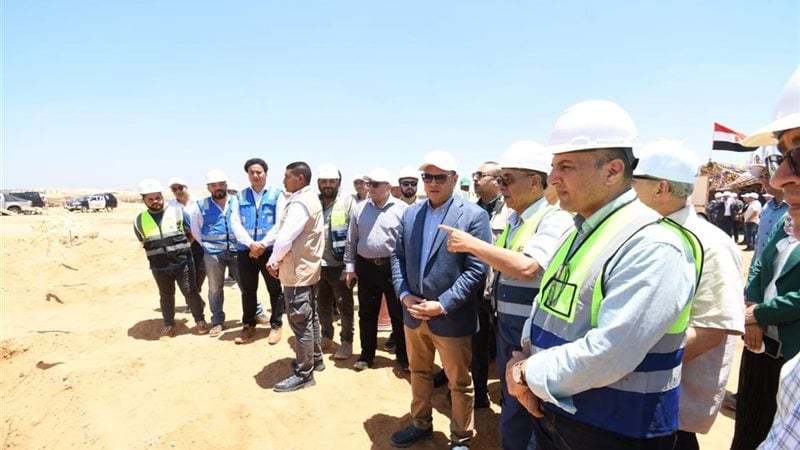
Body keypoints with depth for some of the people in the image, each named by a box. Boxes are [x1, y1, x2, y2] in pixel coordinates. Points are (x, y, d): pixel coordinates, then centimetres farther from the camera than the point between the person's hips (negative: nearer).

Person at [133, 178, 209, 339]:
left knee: (190, 292, 4)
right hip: (159, 267, 2)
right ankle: (169, 325, 28)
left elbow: (192, 234, 5)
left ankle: (200, 320, 19)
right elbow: (144, 244, 17)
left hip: (183, 263, -2)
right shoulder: (139, 220, 3)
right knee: (166, 296, 14)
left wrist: (179, 248, 5)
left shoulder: (178, 212, -4)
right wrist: (157, 254, 11)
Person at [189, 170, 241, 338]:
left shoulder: (237, 203, 2)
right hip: (212, 254, 0)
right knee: (215, 289, 9)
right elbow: (195, 230, 8)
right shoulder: (201, 206, 0)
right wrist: (207, 246, 8)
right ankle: (217, 321, 22)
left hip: (236, 251, 0)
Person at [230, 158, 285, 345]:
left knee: (274, 289, 8)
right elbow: (235, 223, -1)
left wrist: (263, 244, -16)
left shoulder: (277, 194, -1)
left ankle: (276, 325, 23)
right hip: (245, 251, 3)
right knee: (248, 290, 13)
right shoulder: (241, 196, 7)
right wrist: (251, 244, -15)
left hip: (270, 250, -3)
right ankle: (249, 325, 29)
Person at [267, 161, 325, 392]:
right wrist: (279, 260, 8)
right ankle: (315, 358, 33)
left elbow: (285, 238, -25)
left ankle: (303, 373, 5)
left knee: (300, 322, -3)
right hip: (308, 266, 10)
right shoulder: (311, 199, 12)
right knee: (310, 317, 19)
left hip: (297, 270, -10)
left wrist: (273, 261, -9)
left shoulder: (299, 203, -20)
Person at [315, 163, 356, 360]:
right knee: (322, 303, 18)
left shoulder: (347, 202, -7)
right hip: (317, 263, 5)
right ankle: (326, 334, 37)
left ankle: (347, 341, 20)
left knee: (344, 305, 6)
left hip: (339, 264, -4)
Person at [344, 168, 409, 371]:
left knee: (398, 313, 8)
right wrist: (350, 266, 7)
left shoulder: (402, 209, -6)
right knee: (367, 314, 13)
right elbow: (351, 241, 9)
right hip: (366, 266, 3)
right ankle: (367, 354, 28)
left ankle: (403, 354, 24)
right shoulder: (359, 209, 5)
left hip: (393, 266, -3)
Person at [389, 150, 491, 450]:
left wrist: (442, 305, -20)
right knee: (419, 372, 24)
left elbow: (476, 270, -16)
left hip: (451, 317, -5)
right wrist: (404, 295, -7)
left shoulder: (474, 216, -12)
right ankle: (421, 424, 46)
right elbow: (397, 257, 7)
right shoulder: (410, 213, 6)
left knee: (459, 383, 13)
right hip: (413, 312, 6)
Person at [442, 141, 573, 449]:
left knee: (519, 424, 4)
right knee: (512, 408, 23)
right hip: (506, 328, 8)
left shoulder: (555, 220, -17)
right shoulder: (514, 220, 10)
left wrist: (471, 244, -24)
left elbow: (526, 267, -31)